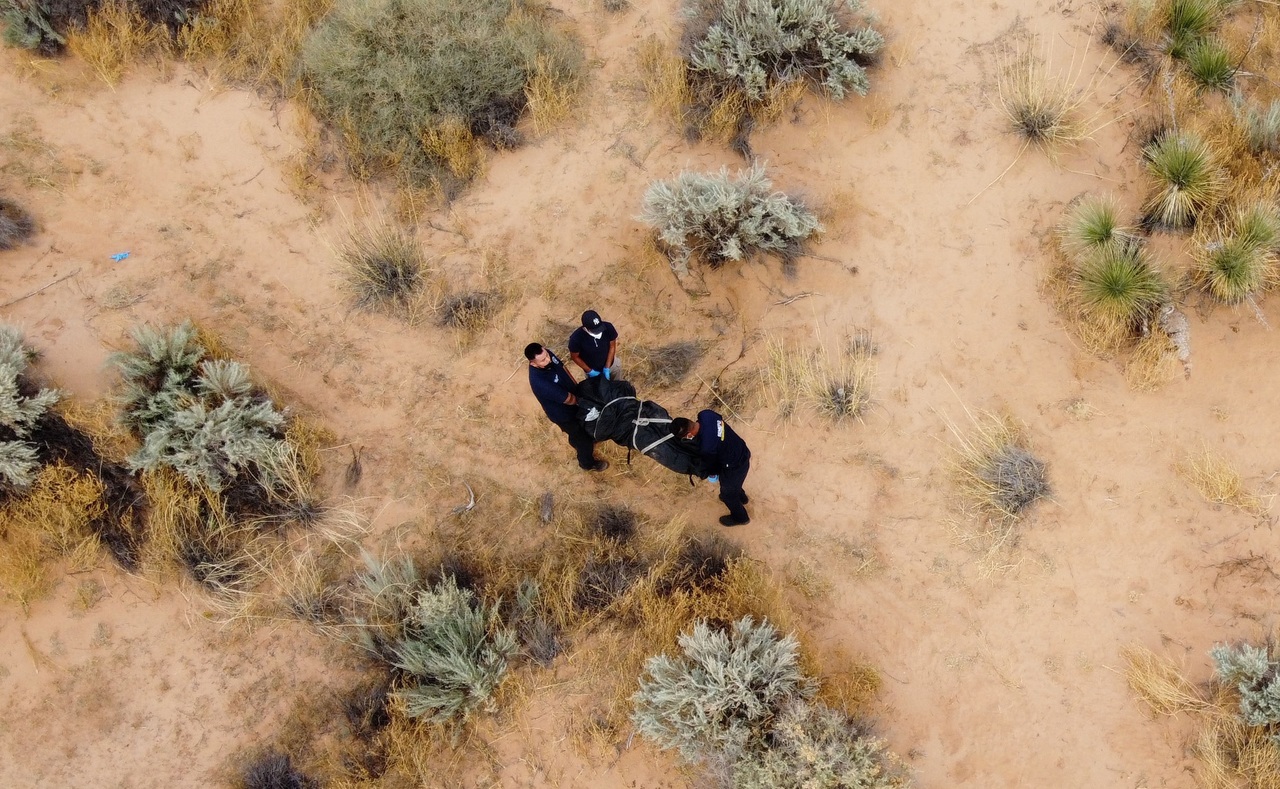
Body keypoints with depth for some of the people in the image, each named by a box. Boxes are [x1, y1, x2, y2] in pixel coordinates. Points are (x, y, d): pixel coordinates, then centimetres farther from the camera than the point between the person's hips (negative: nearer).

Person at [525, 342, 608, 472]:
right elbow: (569, 400, -32)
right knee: (583, 439, 17)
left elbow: (562, 368, 0)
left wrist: (577, 388, -1)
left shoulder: (547, 354, -22)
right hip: (563, 413, -7)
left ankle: (576, 442, 66)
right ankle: (588, 463, 47)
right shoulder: (539, 382, -45)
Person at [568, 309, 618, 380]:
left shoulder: (608, 327, -32)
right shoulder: (576, 338, -37)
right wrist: (589, 371, -15)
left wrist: (607, 368, -16)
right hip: (593, 370, -2)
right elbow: (575, 357, -17)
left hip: (611, 366, 2)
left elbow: (612, 346, -14)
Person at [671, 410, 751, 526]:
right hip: (742, 451, 7)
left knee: (728, 492, 23)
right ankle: (741, 497, 67)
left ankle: (740, 517, 51)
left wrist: (713, 472, 9)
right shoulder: (705, 414, -20)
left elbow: (712, 464, -16)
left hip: (735, 466, -7)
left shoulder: (706, 448, -38)